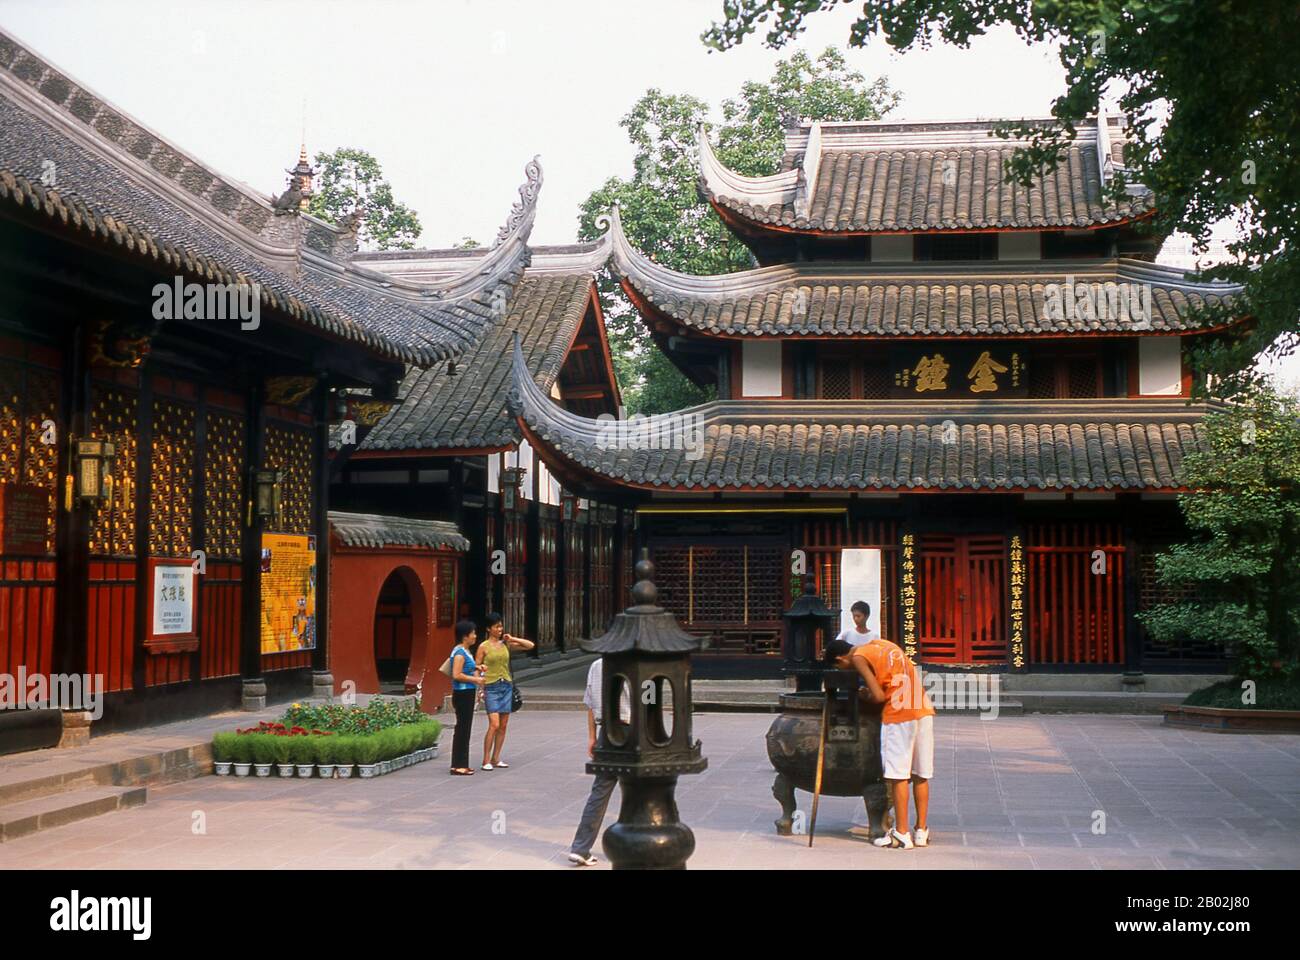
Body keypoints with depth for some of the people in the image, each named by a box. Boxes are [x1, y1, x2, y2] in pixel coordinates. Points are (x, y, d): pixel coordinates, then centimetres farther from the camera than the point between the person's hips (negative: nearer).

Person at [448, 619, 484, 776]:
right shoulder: (459, 653, -16)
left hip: (468, 694, 10)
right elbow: (456, 675, -23)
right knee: (462, 729, -6)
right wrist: (475, 679, -17)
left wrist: (476, 669, 15)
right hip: (462, 694, -10)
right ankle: (458, 765, -2)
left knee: (464, 729, 13)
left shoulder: (465, 652, 14)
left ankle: (461, 764, 18)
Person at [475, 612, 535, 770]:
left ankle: (496, 759, 15)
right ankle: (486, 761, -7)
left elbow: (530, 645, 9)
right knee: (494, 725, -13)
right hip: (491, 687, -5)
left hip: (506, 686, 5)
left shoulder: (506, 644, 8)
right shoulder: (484, 647, -2)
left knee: (503, 725, 6)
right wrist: (480, 688, -16)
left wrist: (512, 639, -1)